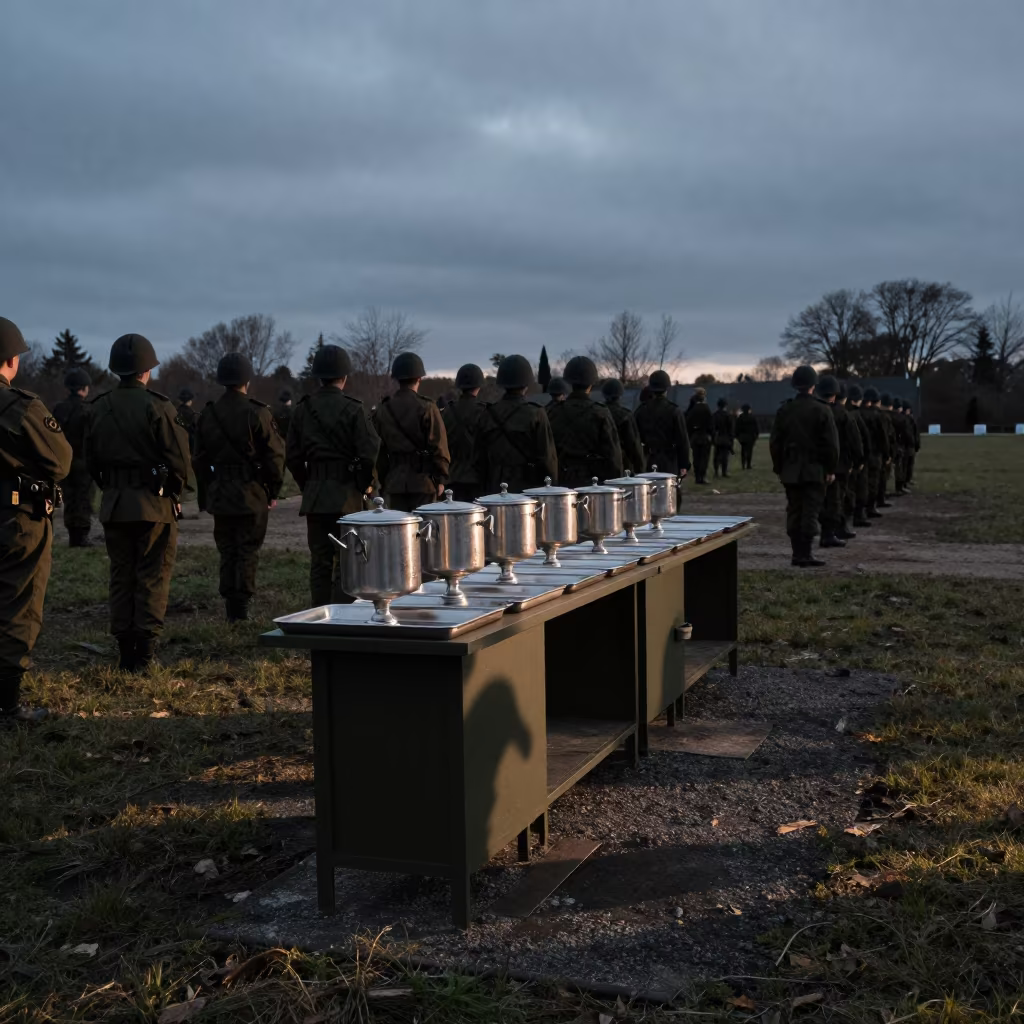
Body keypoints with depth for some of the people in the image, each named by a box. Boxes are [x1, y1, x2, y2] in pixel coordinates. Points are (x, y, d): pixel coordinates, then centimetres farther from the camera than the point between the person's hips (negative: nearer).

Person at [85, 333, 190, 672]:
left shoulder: (98, 408, 4)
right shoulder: (158, 406, -13)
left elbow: (91, 458, 10)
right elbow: (179, 459, -13)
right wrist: (174, 490, 5)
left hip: (114, 504, 5)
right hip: (154, 504, -5)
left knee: (121, 576, 12)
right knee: (153, 577, 2)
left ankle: (125, 650, 14)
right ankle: (145, 650, -1)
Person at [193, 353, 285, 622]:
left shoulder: (207, 415, 4)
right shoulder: (258, 413, -10)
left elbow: (199, 459, 9)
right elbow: (274, 455, -9)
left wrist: (204, 495, 16)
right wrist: (273, 490, 2)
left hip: (220, 494, 4)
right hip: (252, 494, -4)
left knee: (227, 551, 12)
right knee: (248, 551, 2)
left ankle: (230, 608, 13)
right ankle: (241, 607, -1)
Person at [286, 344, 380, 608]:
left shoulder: (302, 410, 4)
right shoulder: (352, 409, -8)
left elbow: (292, 457, 5)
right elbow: (369, 452, -13)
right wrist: (366, 484, 2)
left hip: (314, 495, 4)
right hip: (346, 494, -4)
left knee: (319, 562, 11)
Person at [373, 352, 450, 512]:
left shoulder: (383, 410, 6)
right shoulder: (427, 408, -8)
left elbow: (380, 449, 9)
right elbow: (438, 446, -9)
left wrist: (383, 480, 15)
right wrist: (441, 479, -2)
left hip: (394, 481, 4)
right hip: (423, 480, -4)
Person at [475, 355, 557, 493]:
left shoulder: (487, 415, 4)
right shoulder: (536, 415, -8)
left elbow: (481, 458, 8)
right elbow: (547, 457, -6)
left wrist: (485, 489, 16)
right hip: (530, 488, -4)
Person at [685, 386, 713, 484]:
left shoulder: (691, 409, 3)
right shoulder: (706, 408, -11)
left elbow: (688, 423, 5)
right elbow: (710, 423, -12)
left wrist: (690, 436, 9)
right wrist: (712, 434, -5)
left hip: (694, 436, 4)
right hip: (705, 436, -4)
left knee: (696, 458, 8)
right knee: (704, 457, 0)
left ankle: (697, 477, 10)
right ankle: (702, 477, -5)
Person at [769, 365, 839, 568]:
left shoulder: (784, 411, 3)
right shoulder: (821, 411, -7)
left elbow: (775, 443, 6)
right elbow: (831, 443, -8)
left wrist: (778, 468, 14)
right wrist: (831, 469, 0)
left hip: (790, 471, 4)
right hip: (815, 471, -3)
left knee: (794, 512, 8)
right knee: (810, 512, -2)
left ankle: (797, 553, 9)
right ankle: (806, 554, -5)